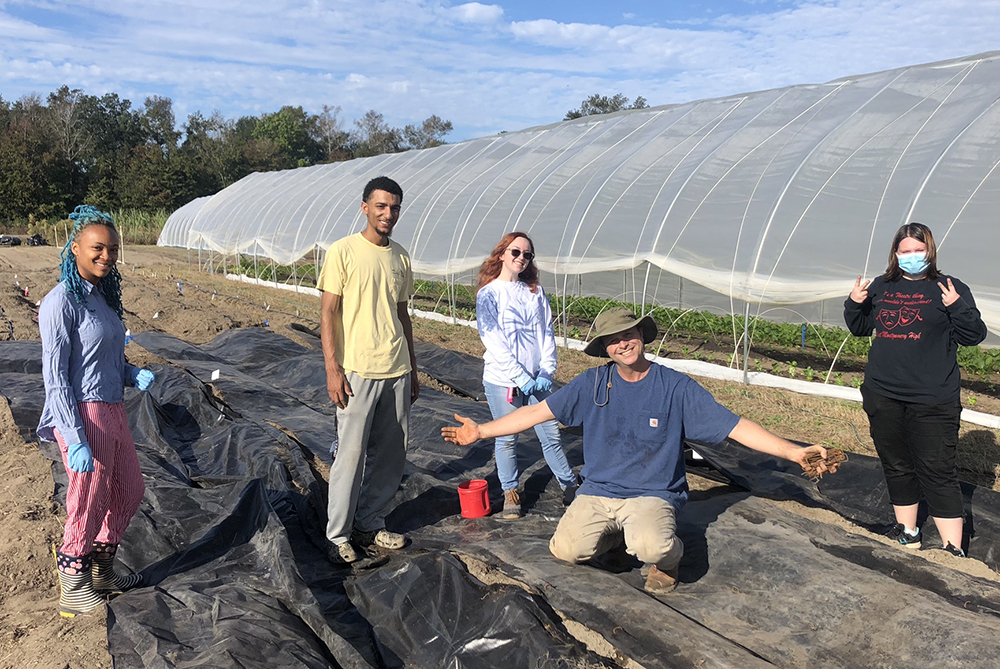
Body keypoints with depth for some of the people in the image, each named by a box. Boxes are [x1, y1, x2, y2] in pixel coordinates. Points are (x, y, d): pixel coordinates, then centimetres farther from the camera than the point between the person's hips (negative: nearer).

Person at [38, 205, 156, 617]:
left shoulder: (102, 295, 11)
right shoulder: (61, 302, -14)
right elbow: (55, 377, -17)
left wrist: (133, 375, 0)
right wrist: (75, 440, -20)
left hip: (113, 412, 9)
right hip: (83, 416, -9)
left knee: (130, 492, 19)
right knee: (88, 506, 3)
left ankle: (102, 572, 37)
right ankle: (74, 594, 22)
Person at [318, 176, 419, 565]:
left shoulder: (400, 256, 11)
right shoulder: (343, 251, -6)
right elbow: (327, 313, -8)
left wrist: (412, 370, 17)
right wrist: (332, 369, -15)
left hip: (397, 372, 6)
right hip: (357, 371, -6)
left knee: (391, 455, 11)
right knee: (351, 454, -1)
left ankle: (371, 525, 26)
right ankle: (338, 536, 14)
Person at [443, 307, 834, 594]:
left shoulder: (676, 387, -7)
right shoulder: (593, 383, -1)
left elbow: (736, 426, -8)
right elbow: (538, 412, 1)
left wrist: (793, 452, -19)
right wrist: (479, 432, -3)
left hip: (653, 494, -3)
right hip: (597, 491, 4)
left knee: (651, 548, -34)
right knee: (565, 550, -18)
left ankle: (668, 556, 6)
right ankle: (613, 534, 16)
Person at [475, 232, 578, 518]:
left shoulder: (536, 291, 11)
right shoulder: (488, 294, -2)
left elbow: (547, 333, 8)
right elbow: (492, 339, -9)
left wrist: (546, 372, -4)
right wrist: (520, 376, -14)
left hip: (538, 379, 3)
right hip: (502, 380, -3)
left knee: (551, 435, 8)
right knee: (507, 439, 6)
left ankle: (570, 487, 23)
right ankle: (510, 493, 23)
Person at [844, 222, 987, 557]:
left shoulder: (949, 288, -2)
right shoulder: (881, 286, 9)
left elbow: (974, 336, -5)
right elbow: (860, 328, 18)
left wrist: (957, 307, -21)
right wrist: (854, 303, -1)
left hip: (932, 400, -4)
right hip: (883, 395, 5)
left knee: (938, 472, -5)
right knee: (896, 466, 16)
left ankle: (953, 550, 3)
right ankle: (907, 534, 32)